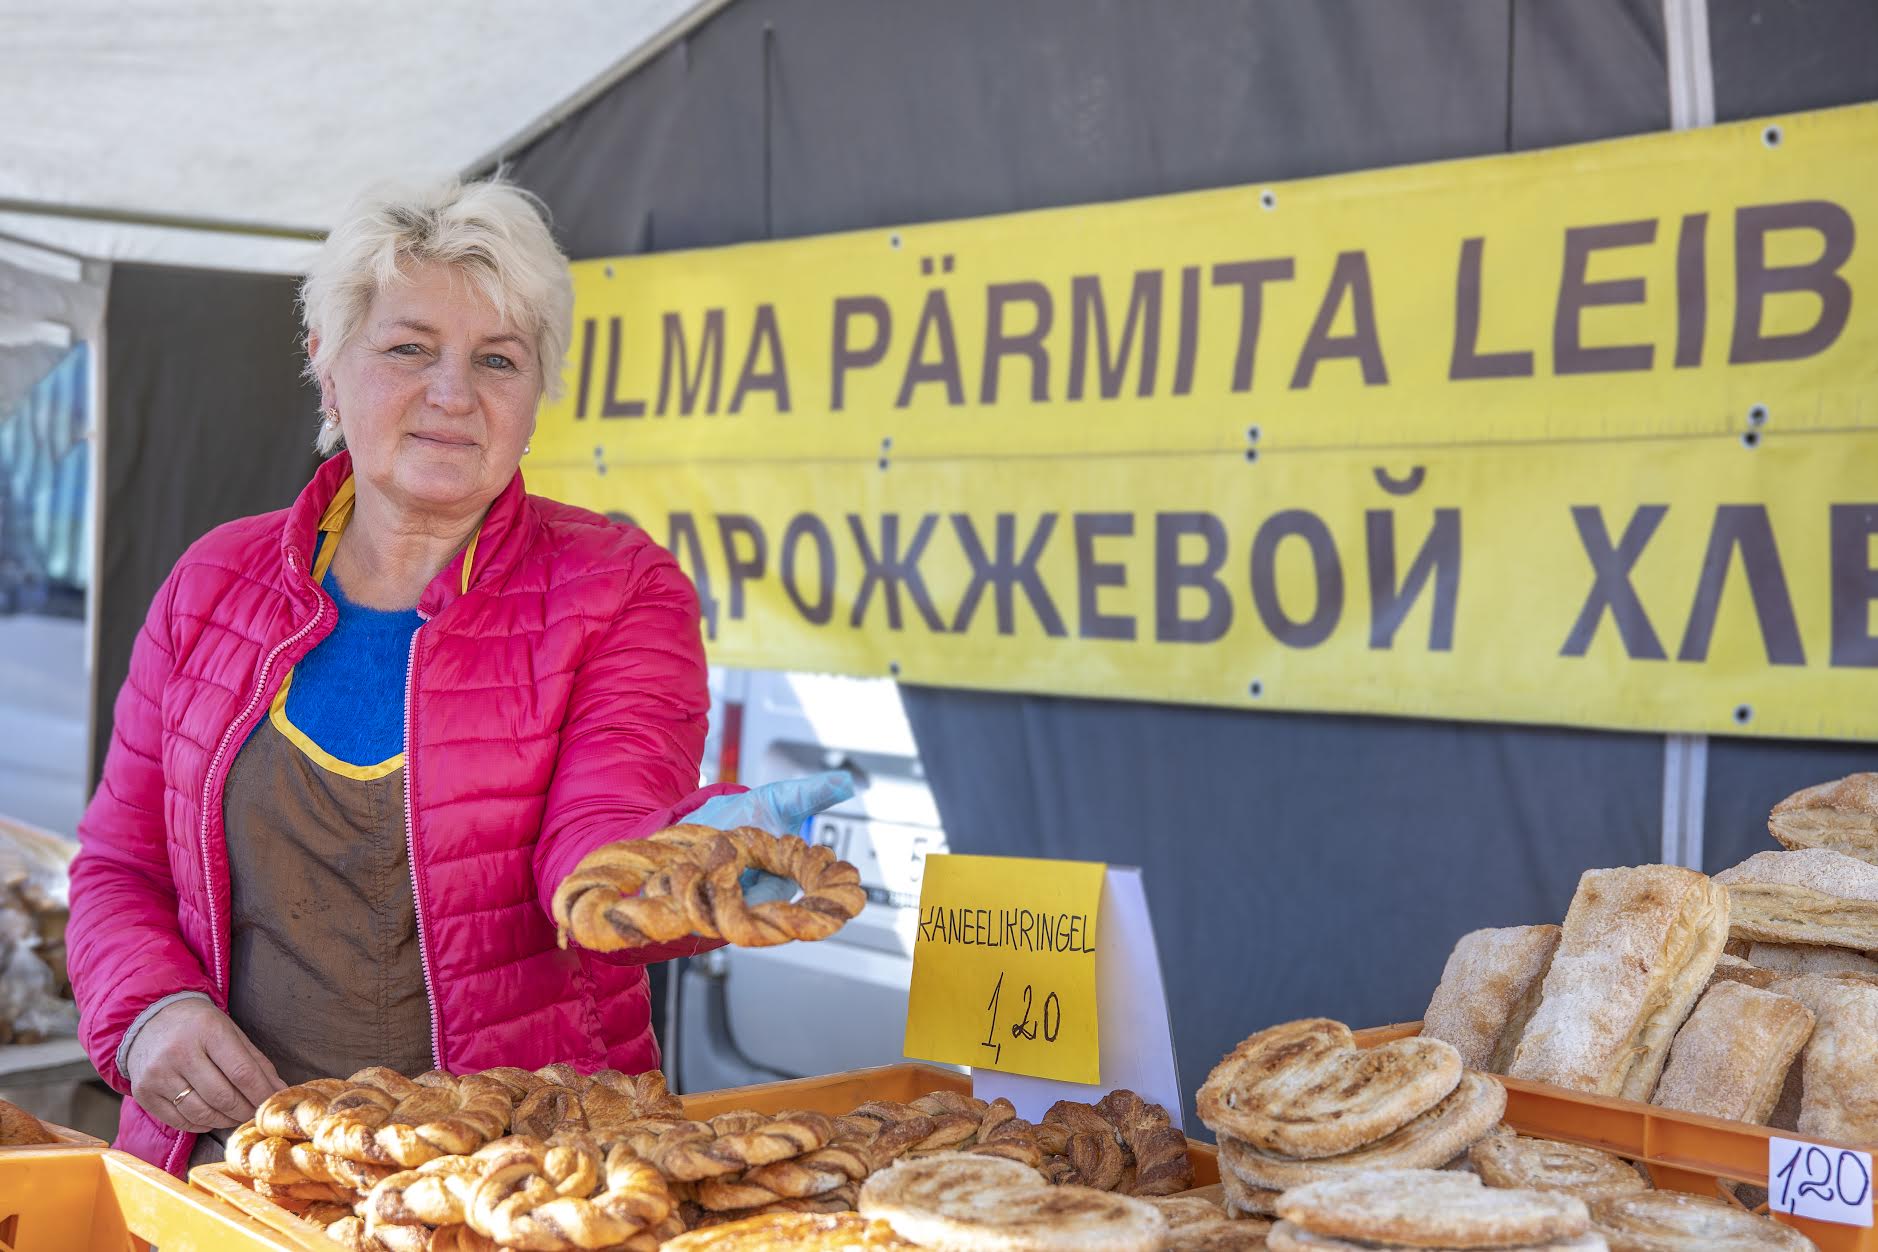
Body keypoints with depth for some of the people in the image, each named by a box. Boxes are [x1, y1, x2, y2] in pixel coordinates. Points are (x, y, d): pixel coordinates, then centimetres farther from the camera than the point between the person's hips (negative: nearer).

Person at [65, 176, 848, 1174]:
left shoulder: (617, 591, 3)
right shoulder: (215, 583, 11)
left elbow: (594, 850, -12)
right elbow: (120, 865, 17)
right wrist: (151, 1009, -1)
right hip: (230, 1152, 2)